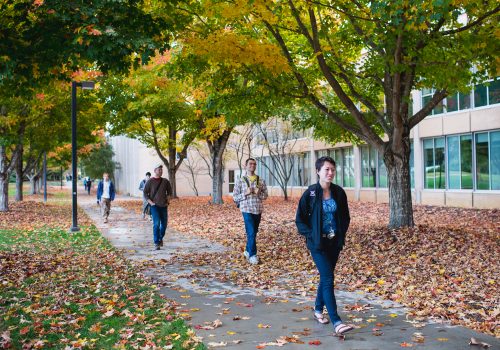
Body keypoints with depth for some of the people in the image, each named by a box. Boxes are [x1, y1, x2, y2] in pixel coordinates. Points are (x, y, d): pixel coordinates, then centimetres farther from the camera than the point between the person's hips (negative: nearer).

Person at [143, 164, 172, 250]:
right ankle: (156, 243, -12)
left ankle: (160, 238, 33)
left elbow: (169, 191, 19)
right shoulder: (150, 181, -3)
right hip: (155, 206, -4)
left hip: (164, 206, 4)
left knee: (164, 224, 8)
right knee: (156, 223, -15)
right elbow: (145, 193, -1)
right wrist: (151, 202, -10)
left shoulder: (165, 181, 6)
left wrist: (167, 201, 8)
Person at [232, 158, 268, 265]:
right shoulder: (240, 181, 0)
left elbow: (265, 195, 8)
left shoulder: (261, 181, 7)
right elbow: (235, 197, -1)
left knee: (253, 232, 12)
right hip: (247, 209, -4)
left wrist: (259, 193, -13)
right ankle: (252, 255, -5)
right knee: (251, 233, -11)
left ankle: (248, 251, 31)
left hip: (258, 210, 4)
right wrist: (245, 193, -16)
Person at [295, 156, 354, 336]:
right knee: (328, 279, -11)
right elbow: (300, 219, -4)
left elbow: (345, 217, 14)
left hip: (334, 243, 5)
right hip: (317, 244, -5)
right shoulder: (310, 193, -10)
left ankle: (318, 310, 36)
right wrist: (311, 235, -13)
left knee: (326, 276, 16)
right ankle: (336, 322, -13)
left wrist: (341, 234, 2)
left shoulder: (339, 192, 1)